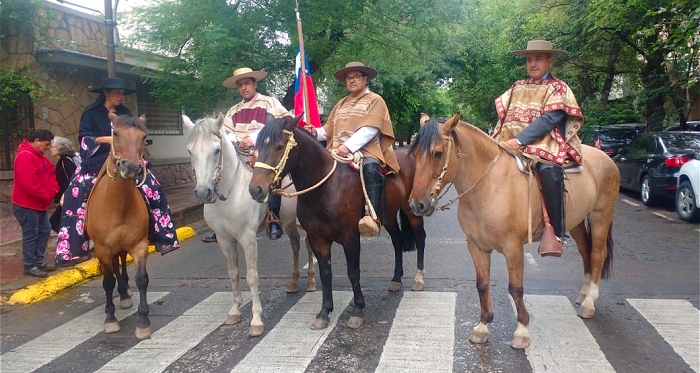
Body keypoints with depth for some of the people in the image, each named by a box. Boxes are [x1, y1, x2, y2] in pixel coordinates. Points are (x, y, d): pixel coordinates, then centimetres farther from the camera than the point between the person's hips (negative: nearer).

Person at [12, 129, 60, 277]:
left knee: (44, 231, 14)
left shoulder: (39, 156, 13)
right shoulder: (25, 156, -21)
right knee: (31, 235, -3)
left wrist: (53, 190, -1)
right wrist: (45, 196, -17)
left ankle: (40, 261, 24)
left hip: (39, 204, 10)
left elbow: (50, 174, 17)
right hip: (26, 205, -10)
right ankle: (30, 266, 6)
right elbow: (29, 183, -28)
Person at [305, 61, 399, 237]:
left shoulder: (374, 100, 8)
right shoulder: (342, 103, 28)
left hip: (365, 151, -7)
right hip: (338, 153, 7)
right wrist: (316, 132, -3)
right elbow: (329, 129, 21)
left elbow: (370, 129, -8)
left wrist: (349, 145, -22)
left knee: (370, 167, -38)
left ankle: (371, 216, -45)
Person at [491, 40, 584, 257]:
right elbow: (503, 116, 16)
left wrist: (519, 140, -22)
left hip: (544, 144, -6)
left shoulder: (558, 88, 4)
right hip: (511, 145, 6)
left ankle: (553, 231, -30)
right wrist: (495, 140, -4)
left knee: (549, 172, -36)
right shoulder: (517, 87, 21)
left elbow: (548, 119, -11)